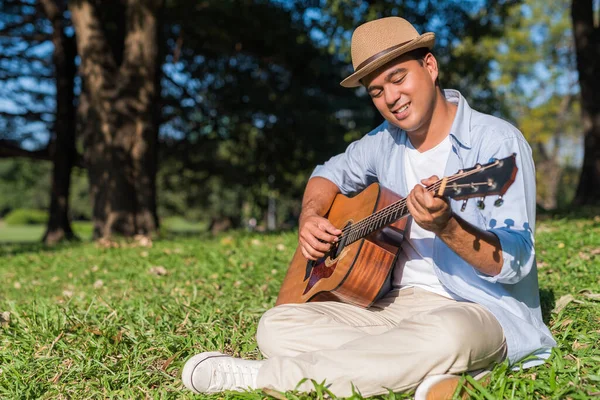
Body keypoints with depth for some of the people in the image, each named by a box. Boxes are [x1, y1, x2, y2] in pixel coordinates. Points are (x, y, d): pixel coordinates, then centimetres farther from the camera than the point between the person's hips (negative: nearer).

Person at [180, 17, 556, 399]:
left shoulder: (497, 141, -12)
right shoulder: (385, 141, 7)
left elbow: (515, 262, -18)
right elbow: (332, 172, 24)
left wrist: (445, 226, -37)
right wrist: (311, 217, 3)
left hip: (481, 310, -5)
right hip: (402, 304, 6)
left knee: (445, 334, -41)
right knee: (277, 326, -10)